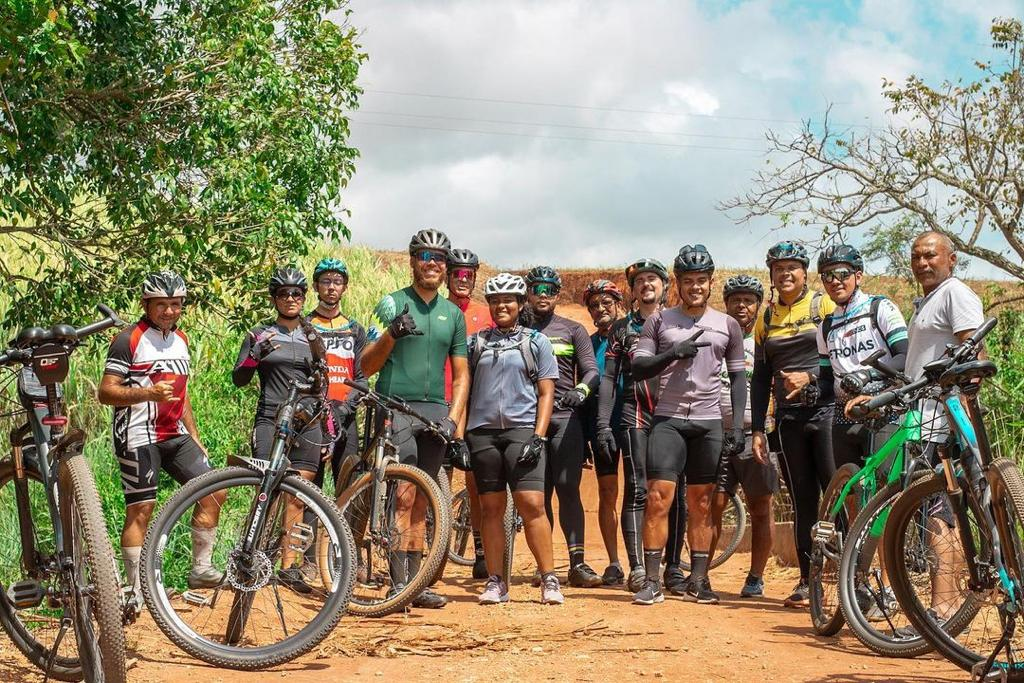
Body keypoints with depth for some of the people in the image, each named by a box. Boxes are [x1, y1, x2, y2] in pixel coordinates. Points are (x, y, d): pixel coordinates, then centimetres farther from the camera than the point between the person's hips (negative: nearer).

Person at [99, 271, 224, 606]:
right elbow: (105, 392, -14)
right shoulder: (128, 340, -9)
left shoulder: (180, 340, 15)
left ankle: (201, 568, 14)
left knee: (214, 491, 3)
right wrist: (148, 393, -28)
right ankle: (136, 590, 2)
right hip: (138, 437, -7)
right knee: (141, 509, -6)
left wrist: (195, 437, 19)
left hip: (175, 436, 7)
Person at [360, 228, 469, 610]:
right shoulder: (393, 305, 2)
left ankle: (414, 583, 12)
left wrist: (453, 418, 0)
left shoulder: (453, 315, 14)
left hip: (435, 411, 4)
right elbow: (367, 366, -1)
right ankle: (399, 584, -13)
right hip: (395, 407, -4)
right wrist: (391, 334, -19)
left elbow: (461, 374, 14)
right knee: (404, 497, -14)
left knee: (421, 505, 7)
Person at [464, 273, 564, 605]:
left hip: (523, 430, -2)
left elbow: (546, 393, 5)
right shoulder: (476, 342, 13)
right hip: (482, 431, 2)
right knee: (491, 508, 3)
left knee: (531, 504, -12)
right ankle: (496, 583, 8)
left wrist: (538, 436, -6)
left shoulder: (536, 341, 9)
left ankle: (549, 580, -7)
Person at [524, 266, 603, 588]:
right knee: (538, 493, 2)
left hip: (565, 416, -1)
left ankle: (577, 562, -10)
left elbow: (592, 370, 2)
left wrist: (580, 391, -18)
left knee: (568, 488, -9)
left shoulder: (573, 330, 11)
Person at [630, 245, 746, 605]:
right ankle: (652, 582, -6)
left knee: (701, 504, 5)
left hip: (709, 422, 2)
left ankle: (697, 582, 10)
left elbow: (738, 376, 12)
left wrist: (738, 424, 3)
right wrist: (673, 353, -15)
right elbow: (638, 369, 1)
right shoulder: (659, 321, 6)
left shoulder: (727, 325, 11)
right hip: (668, 419, -1)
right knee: (658, 498, -10)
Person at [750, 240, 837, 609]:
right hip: (788, 416, 4)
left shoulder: (824, 305, 2)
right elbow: (760, 378, 14)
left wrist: (810, 377, -18)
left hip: (825, 409, -4)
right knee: (803, 500, 5)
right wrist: (757, 429, 9)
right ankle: (808, 581, 10)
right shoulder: (766, 319, 14)